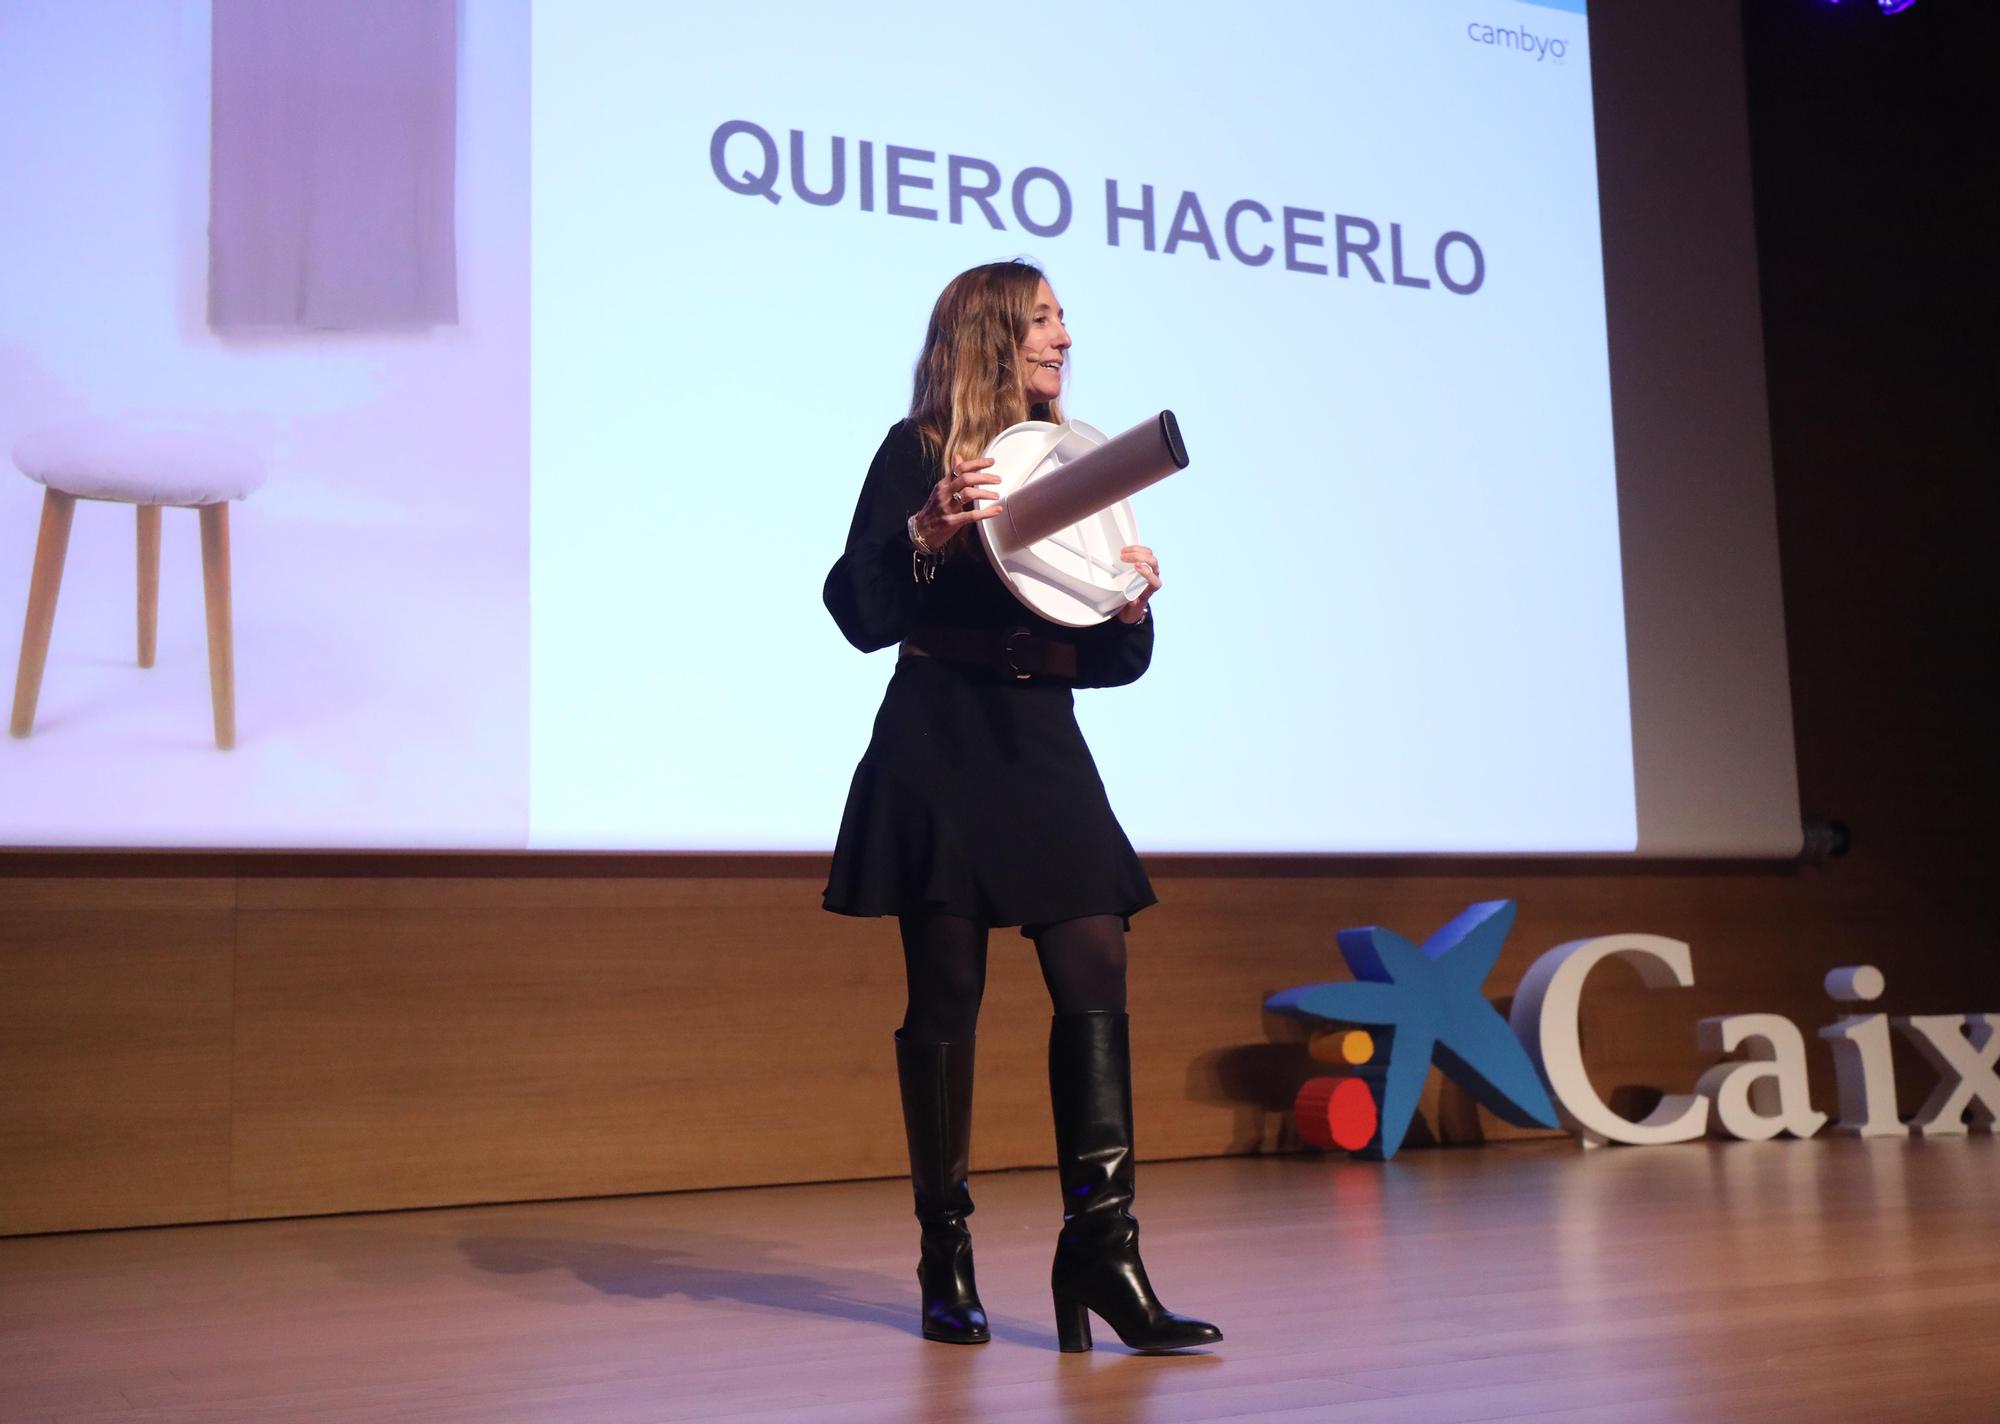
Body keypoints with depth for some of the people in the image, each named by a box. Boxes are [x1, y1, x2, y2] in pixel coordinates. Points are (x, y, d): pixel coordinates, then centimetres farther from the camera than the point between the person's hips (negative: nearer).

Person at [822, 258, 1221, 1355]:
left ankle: (1100, 1248, -7)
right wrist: (926, 532, -20)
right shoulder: (916, 452, 2)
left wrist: (1132, 606, -3)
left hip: (1043, 749, 5)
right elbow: (860, 613, -6)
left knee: (1096, 977, -8)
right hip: (941, 749, -5)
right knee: (946, 996, -1)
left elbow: (1104, 663, 17)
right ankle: (946, 1257, 10)